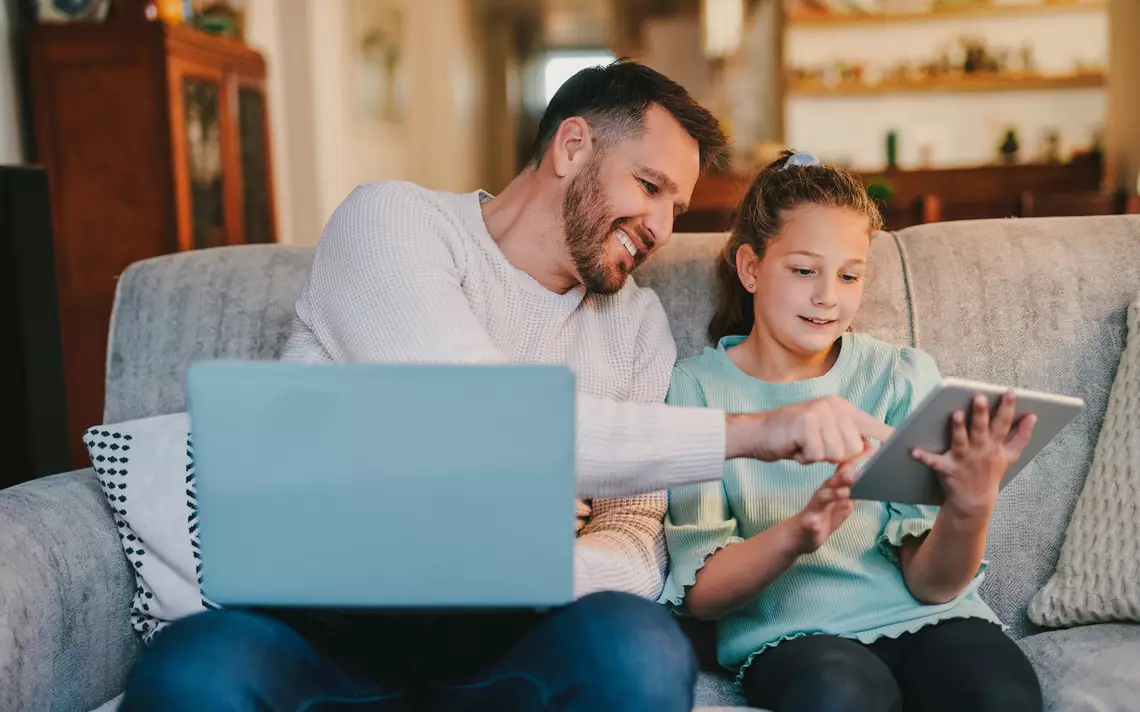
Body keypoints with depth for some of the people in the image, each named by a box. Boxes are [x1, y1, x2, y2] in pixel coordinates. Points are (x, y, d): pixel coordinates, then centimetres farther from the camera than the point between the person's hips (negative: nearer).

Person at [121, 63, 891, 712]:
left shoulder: (638, 319, 11)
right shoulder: (392, 219, -5)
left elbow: (635, 530, 5)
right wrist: (753, 431, -22)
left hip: (495, 626, 3)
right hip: (321, 614, -2)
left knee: (640, 648, -30)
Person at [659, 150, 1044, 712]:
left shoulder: (905, 376, 5)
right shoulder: (696, 388, 1)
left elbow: (930, 583, 0)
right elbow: (699, 594, -4)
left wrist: (970, 507, -23)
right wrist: (795, 535, -24)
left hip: (922, 619, 2)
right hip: (787, 635, -1)